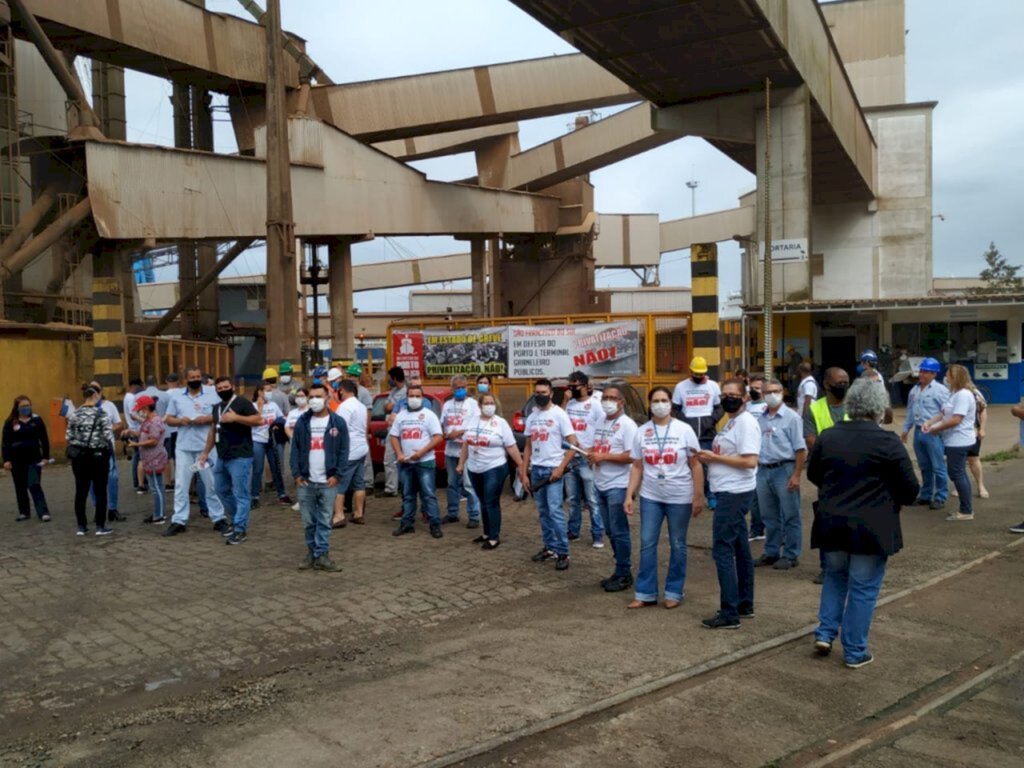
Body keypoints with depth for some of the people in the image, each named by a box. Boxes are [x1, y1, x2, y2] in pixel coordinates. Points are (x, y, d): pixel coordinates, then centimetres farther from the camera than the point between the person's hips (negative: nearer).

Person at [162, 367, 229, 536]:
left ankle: (218, 519, 11)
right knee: (181, 485, 3)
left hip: (206, 447, -2)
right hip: (183, 448, 2)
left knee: (212, 484, 4)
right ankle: (179, 521, 8)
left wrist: (208, 419, -15)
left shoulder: (212, 397, 4)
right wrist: (180, 421, -9)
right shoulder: (177, 398, 10)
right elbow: (168, 419, 10)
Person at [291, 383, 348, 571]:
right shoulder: (302, 422, 7)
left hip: (328, 482, -2)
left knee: (324, 521, 2)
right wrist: (296, 474, -2)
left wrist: (338, 475, -8)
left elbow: (343, 451, 0)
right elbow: (295, 449, 7)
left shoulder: (338, 423, 1)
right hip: (306, 481, 2)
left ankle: (321, 555, 6)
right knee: (308, 521, 8)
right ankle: (312, 552, 21)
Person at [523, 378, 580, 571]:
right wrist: (524, 473, 10)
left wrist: (561, 468, -18)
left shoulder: (559, 414, -7)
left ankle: (563, 553, -6)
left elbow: (573, 444, -10)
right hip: (536, 469, 6)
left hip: (553, 469, -6)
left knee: (555, 510, -11)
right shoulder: (531, 417, 12)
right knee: (543, 511, 10)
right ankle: (550, 547, 19)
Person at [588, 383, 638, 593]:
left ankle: (624, 575, 9)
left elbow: (631, 457, -20)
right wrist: (591, 455, -2)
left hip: (618, 487, -8)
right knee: (611, 532, 14)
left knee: (619, 532, -1)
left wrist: (603, 457, -20)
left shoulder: (627, 424, -12)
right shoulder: (599, 422, 12)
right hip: (600, 485, 8)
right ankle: (619, 571, 24)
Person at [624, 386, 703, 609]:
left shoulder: (684, 430, -3)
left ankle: (674, 592, 19)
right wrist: (629, 495, -2)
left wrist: (698, 497, -8)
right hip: (650, 497, 2)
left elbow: (696, 465, -3)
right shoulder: (642, 432, 4)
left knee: (677, 545, 7)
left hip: (680, 498, -2)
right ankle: (645, 593, 13)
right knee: (647, 544, 4)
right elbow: (637, 467, 5)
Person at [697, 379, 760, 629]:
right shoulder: (731, 422, 16)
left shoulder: (746, 423, -14)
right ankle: (745, 604, 25)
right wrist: (709, 458, 5)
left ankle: (729, 614, -5)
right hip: (730, 493, 10)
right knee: (739, 548, 15)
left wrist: (715, 457, -18)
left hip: (735, 494, -10)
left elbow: (749, 461, -24)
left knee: (722, 549, -9)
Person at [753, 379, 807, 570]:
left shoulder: (791, 417, -6)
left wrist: (796, 475, -15)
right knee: (769, 517, 14)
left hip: (784, 470, -6)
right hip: (763, 471, 6)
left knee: (790, 517, 2)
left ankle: (790, 556, 11)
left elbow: (800, 449, -9)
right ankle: (771, 553, 25)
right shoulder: (760, 419, 12)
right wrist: (755, 471, 12)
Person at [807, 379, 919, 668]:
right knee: (863, 589, 6)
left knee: (835, 577, 24)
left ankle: (825, 633, 17)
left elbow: (813, 475, 13)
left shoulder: (827, 437, 1)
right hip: (872, 528, -4)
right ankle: (855, 652, 14)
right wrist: (896, 500, 12)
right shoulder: (888, 442, -13)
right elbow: (910, 489, -9)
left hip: (831, 524, 4)